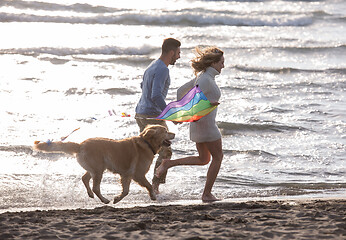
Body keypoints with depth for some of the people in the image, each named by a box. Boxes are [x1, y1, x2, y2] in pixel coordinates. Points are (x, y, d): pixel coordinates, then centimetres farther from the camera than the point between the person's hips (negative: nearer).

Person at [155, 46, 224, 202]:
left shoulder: (202, 77, 11)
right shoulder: (206, 80, -19)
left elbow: (181, 91, 16)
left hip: (197, 124, 9)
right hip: (205, 124, -9)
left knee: (203, 159, 18)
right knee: (217, 157, 5)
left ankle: (169, 163, 7)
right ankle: (207, 194, 8)